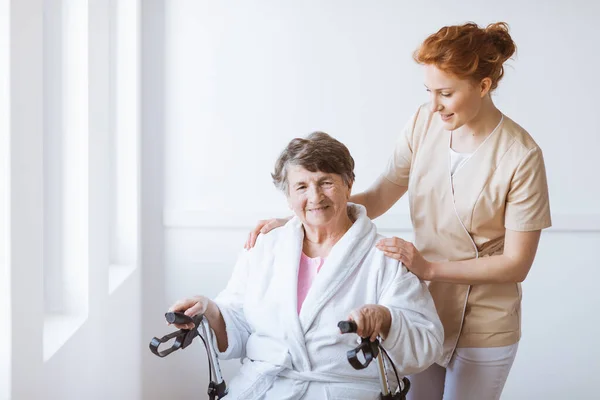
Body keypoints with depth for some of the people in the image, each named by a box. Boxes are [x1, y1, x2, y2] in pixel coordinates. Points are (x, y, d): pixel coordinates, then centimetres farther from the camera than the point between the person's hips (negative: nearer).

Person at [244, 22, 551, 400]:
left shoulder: (521, 156, -20)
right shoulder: (425, 122, -7)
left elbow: (516, 264, -16)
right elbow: (378, 198, -2)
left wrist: (429, 268, -23)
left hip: (483, 329, -4)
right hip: (422, 312, 4)